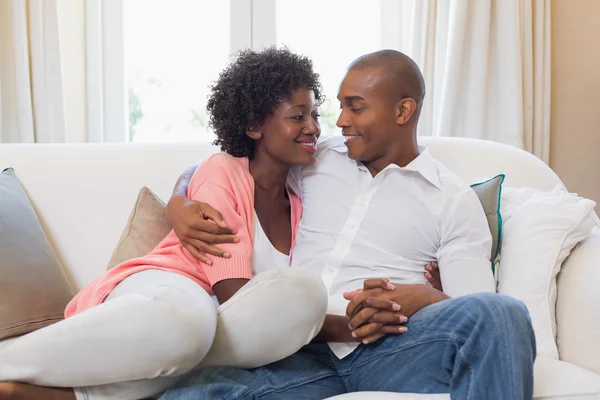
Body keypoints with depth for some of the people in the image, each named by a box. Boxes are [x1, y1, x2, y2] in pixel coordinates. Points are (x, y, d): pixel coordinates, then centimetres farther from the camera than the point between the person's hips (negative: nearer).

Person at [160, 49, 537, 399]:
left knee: (501, 311, -33)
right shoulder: (314, 158, 20)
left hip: (392, 347, -1)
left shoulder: (454, 199, 11)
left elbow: (479, 315, 3)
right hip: (301, 349, 2)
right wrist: (180, 203, 4)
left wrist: (422, 297, -19)